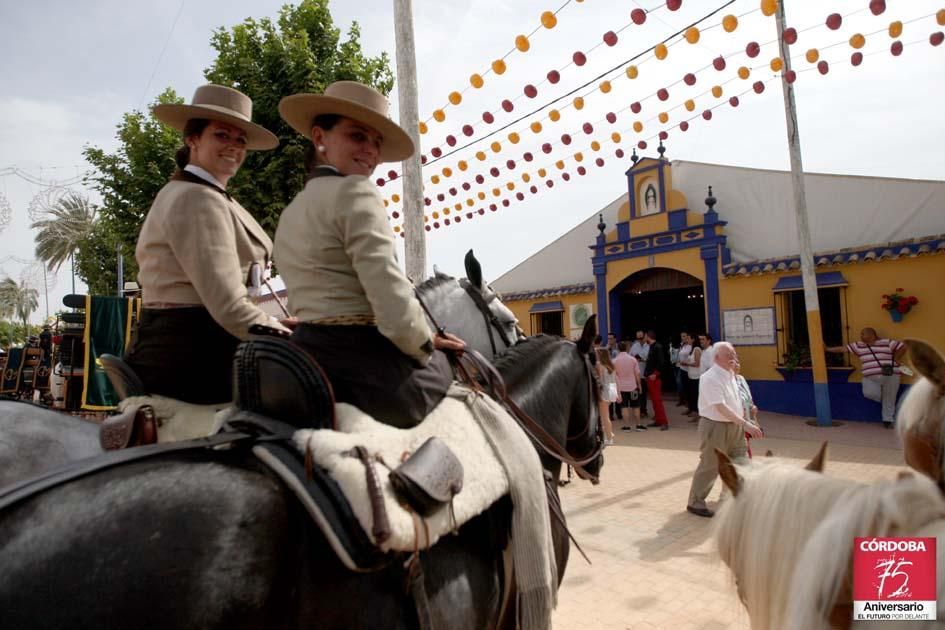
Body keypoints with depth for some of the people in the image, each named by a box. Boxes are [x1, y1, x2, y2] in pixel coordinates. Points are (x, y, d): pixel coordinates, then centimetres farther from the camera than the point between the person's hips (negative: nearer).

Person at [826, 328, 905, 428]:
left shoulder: (887, 343, 2)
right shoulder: (858, 346, 11)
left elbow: (903, 347, 4)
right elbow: (842, 348, 12)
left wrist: (895, 360, -1)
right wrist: (827, 349, 9)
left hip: (890, 376, -2)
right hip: (871, 377, 2)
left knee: (889, 399, 3)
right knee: (869, 393, -23)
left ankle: (888, 420, 18)